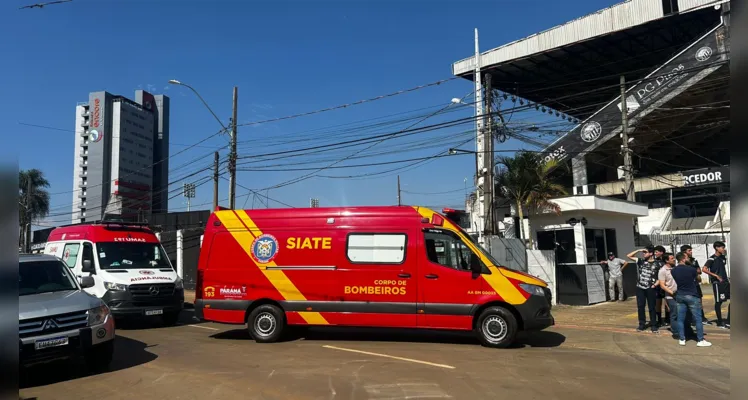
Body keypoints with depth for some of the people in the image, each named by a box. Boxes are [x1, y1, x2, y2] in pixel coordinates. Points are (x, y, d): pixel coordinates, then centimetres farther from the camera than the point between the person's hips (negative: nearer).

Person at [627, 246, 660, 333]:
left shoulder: (656, 264, -3)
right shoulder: (640, 261, 5)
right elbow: (629, 256, 5)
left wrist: (655, 284, -11)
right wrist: (638, 250, -2)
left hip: (650, 288, -3)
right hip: (640, 288, 3)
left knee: (651, 307, 4)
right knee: (640, 306, 8)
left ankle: (653, 325, 13)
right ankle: (641, 324, 18)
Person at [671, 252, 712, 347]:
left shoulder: (673, 271, -3)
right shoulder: (691, 269, -13)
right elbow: (699, 279, 5)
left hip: (679, 296, 4)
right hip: (691, 296, -4)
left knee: (680, 319, 8)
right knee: (697, 318, 5)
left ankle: (682, 339, 10)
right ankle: (700, 340, 8)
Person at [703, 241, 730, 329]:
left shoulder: (723, 257, 11)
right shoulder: (712, 259, -11)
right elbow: (704, 269, -19)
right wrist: (715, 275, -21)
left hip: (725, 281, 8)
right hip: (717, 282, -7)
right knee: (718, 302, 0)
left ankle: (728, 321, 14)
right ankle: (720, 322, 10)